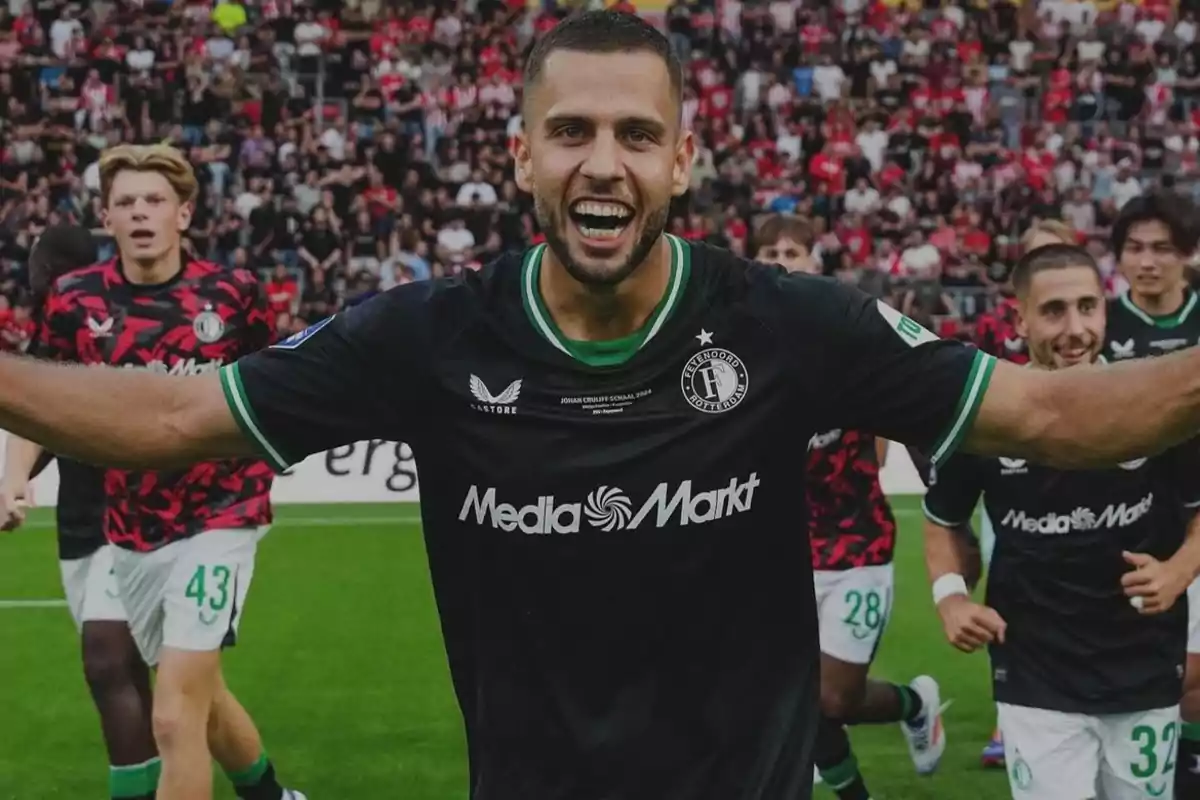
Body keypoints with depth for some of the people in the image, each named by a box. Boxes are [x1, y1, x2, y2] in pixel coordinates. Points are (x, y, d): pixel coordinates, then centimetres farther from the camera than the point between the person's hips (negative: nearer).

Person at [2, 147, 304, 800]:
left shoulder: (232, 293, -7)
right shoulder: (75, 300, -3)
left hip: (217, 520, -4)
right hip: (130, 532, 4)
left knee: (175, 718, -14)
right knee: (200, 699, 21)